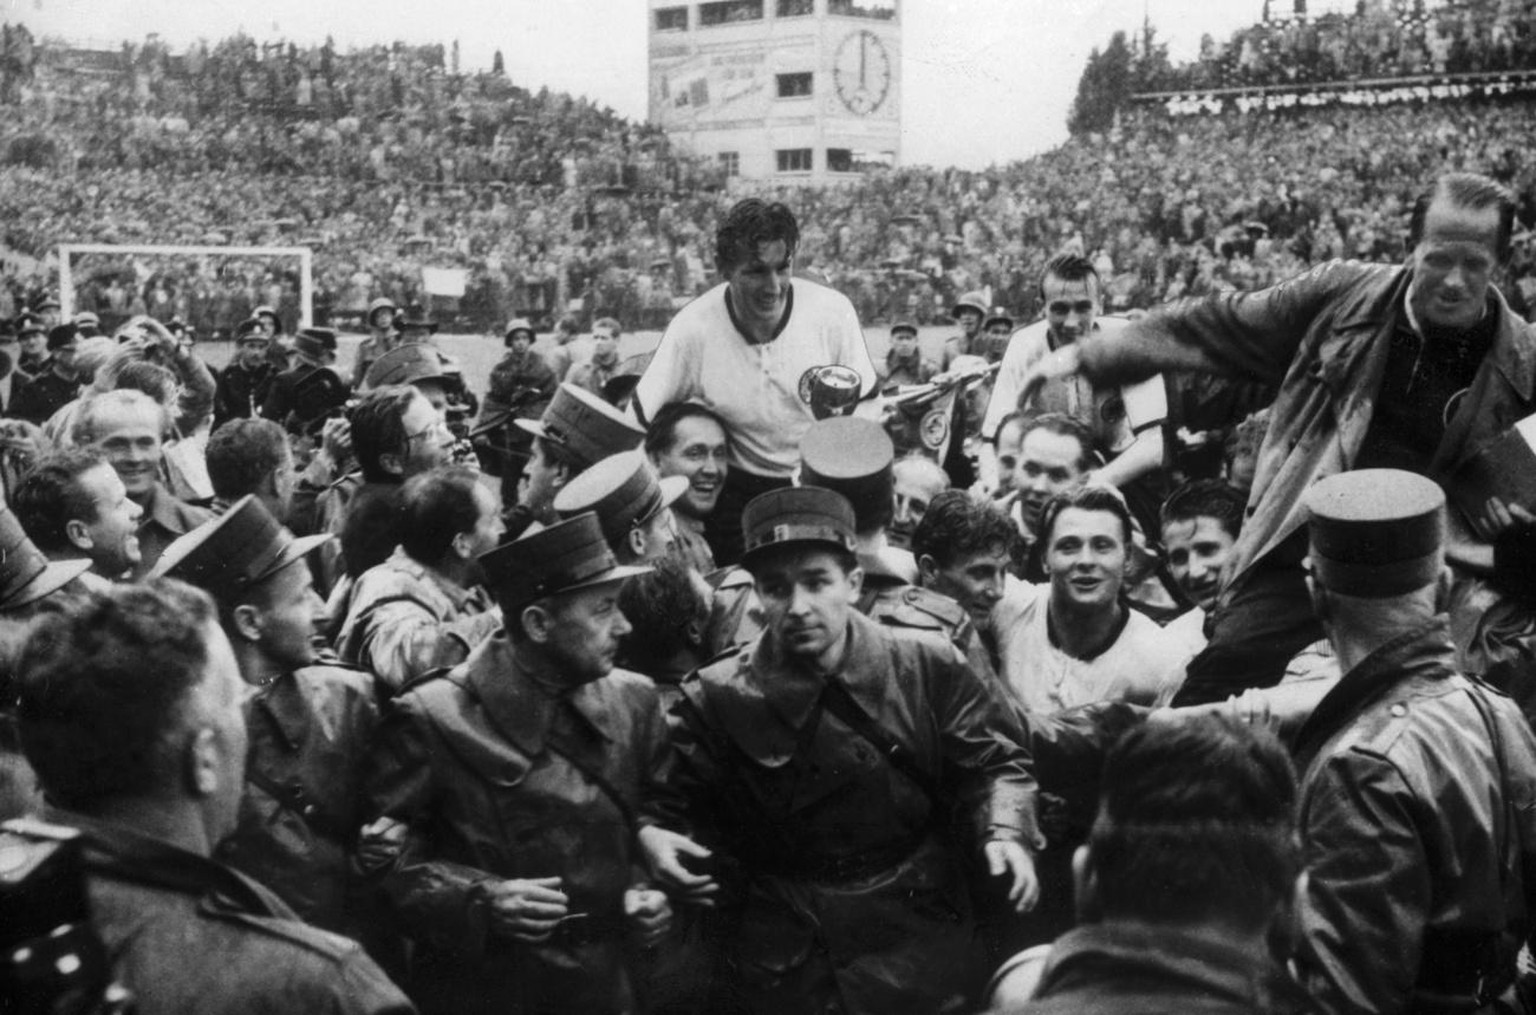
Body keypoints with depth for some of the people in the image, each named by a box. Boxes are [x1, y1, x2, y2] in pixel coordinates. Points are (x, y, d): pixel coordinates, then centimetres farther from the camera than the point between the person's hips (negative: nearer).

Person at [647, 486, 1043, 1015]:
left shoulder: (927, 668, -6)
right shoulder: (717, 699, -8)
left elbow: (993, 763, 4)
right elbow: (671, 803, 2)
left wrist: (1006, 831, -14)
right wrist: (654, 839, -20)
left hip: (919, 928, 1)